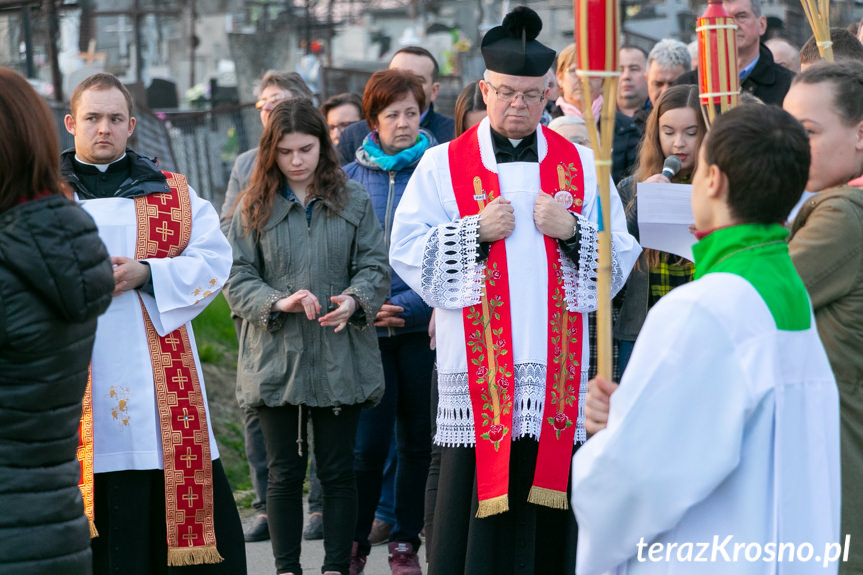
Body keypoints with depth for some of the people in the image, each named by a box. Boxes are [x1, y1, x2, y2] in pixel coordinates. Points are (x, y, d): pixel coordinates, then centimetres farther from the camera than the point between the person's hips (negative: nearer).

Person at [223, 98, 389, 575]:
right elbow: (237, 280, 0)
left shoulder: (353, 202, 6)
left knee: (338, 471, 5)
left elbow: (374, 266, 3)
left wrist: (355, 300, -18)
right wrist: (280, 302, -18)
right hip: (276, 361, 0)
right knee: (284, 473, 6)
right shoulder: (254, 208, 4)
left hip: (340, 359, 0)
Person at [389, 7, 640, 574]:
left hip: (557, 364, 2)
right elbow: (407, 251, 0)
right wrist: (476, 230, -11)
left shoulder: (580, 165, 11)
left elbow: (621, 255, 8)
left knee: (546, 510, 3)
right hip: (477, 363, -2)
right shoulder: (444, 165, 6)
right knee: (472, 495, -2)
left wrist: (571, 231, -9)